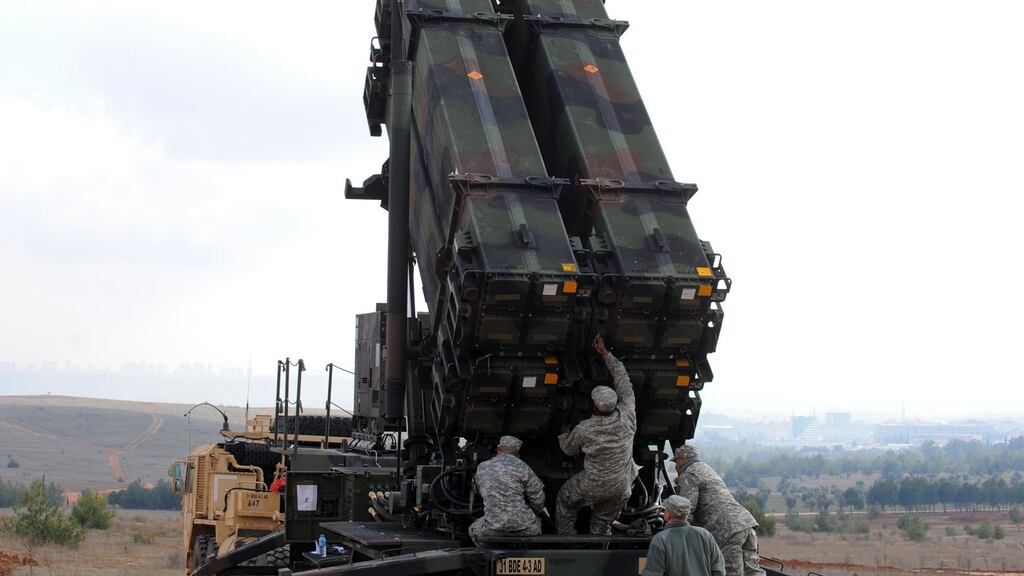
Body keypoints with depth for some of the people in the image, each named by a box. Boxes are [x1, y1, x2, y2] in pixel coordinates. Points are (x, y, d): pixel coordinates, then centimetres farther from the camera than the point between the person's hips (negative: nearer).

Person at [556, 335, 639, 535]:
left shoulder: (585, 429, -23)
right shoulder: (627, 416, -18)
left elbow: (569, 449, 0)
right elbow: (623, 379, -4)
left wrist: (564, 434, 22)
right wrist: (605, 353, 1)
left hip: (593, 487, -3)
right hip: (621, 488, 3)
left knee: (565, 504, 24)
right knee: (602, 525, 21)